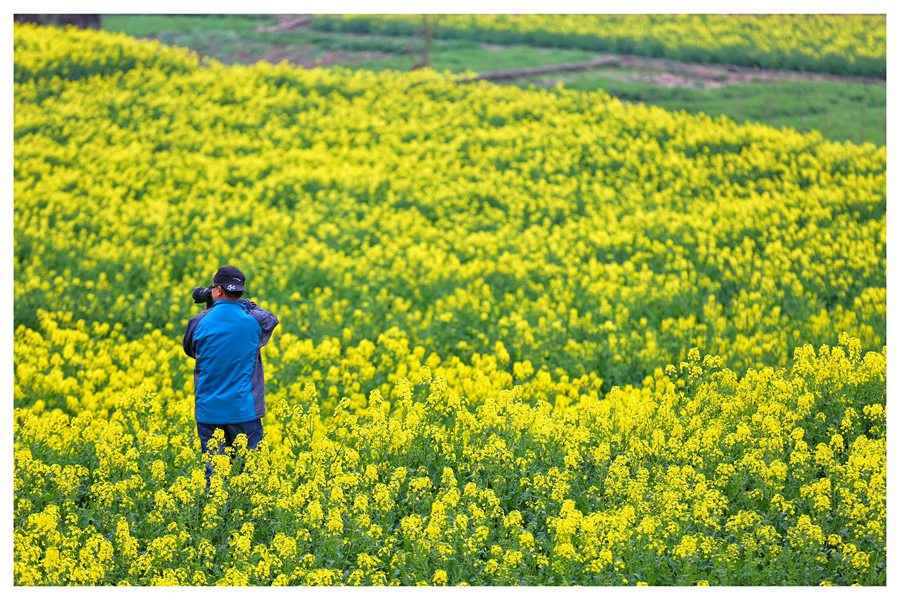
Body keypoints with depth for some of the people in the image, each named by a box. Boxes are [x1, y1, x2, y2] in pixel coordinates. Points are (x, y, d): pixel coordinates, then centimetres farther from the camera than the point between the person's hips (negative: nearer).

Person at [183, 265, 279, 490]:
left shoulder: (199, 322, -5)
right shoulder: (253, 321, -6)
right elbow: (272, 319, 18)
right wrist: (246, 304, 19)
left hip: (208, 411, 1)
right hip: (244, 410, -1)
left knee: (211, 472, 6)